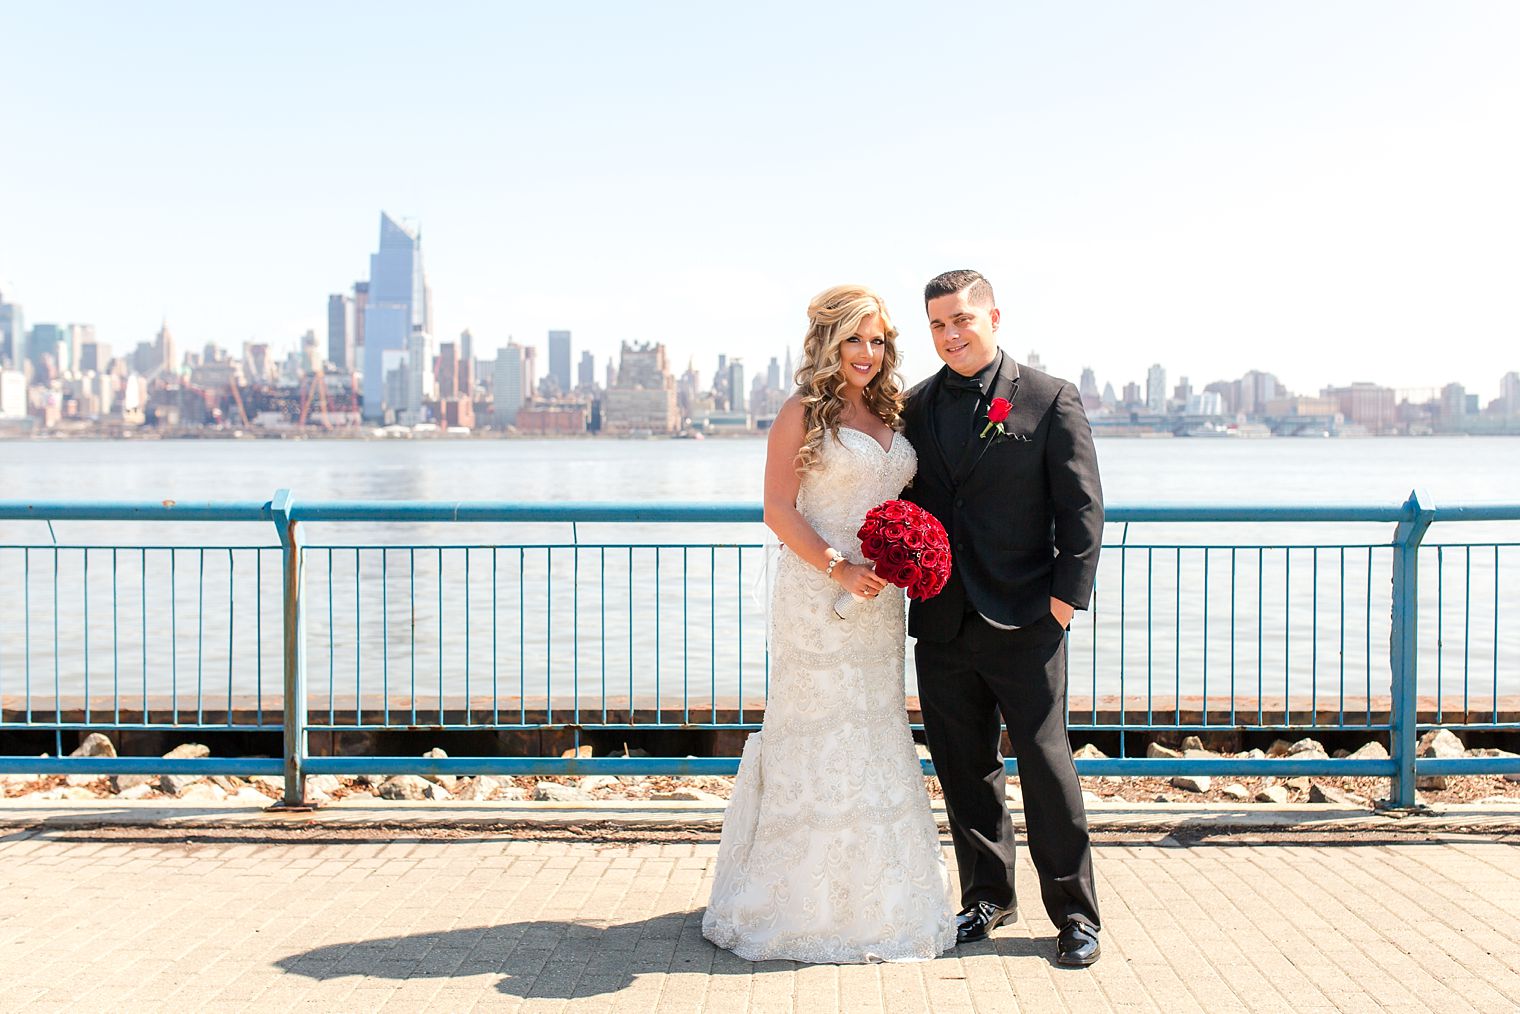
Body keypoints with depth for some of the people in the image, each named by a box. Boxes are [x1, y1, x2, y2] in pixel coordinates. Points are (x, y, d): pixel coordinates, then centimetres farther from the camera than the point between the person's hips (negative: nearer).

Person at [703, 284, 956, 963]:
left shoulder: (890, 413, 14)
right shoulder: (802, 413, -5)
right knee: (820, 733, -2)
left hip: (878, 598, 7)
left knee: (876, 730, 10)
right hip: (815, 594, -6)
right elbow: (779, 510, -10)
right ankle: (810, 900, 8)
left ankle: (877, 898, 20)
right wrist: (838, 568, -19)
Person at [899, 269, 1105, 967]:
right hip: (941, 622, 4)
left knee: (1046, 764, 0)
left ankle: (1075, 914, 11)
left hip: (1024, 622, -4)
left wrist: (1068, 596, -9)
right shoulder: (914, 408, 10)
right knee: (964, 768, 12)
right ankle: (987, 897, 27)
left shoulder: (1051, 400, -1)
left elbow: (1082, 507, -3)